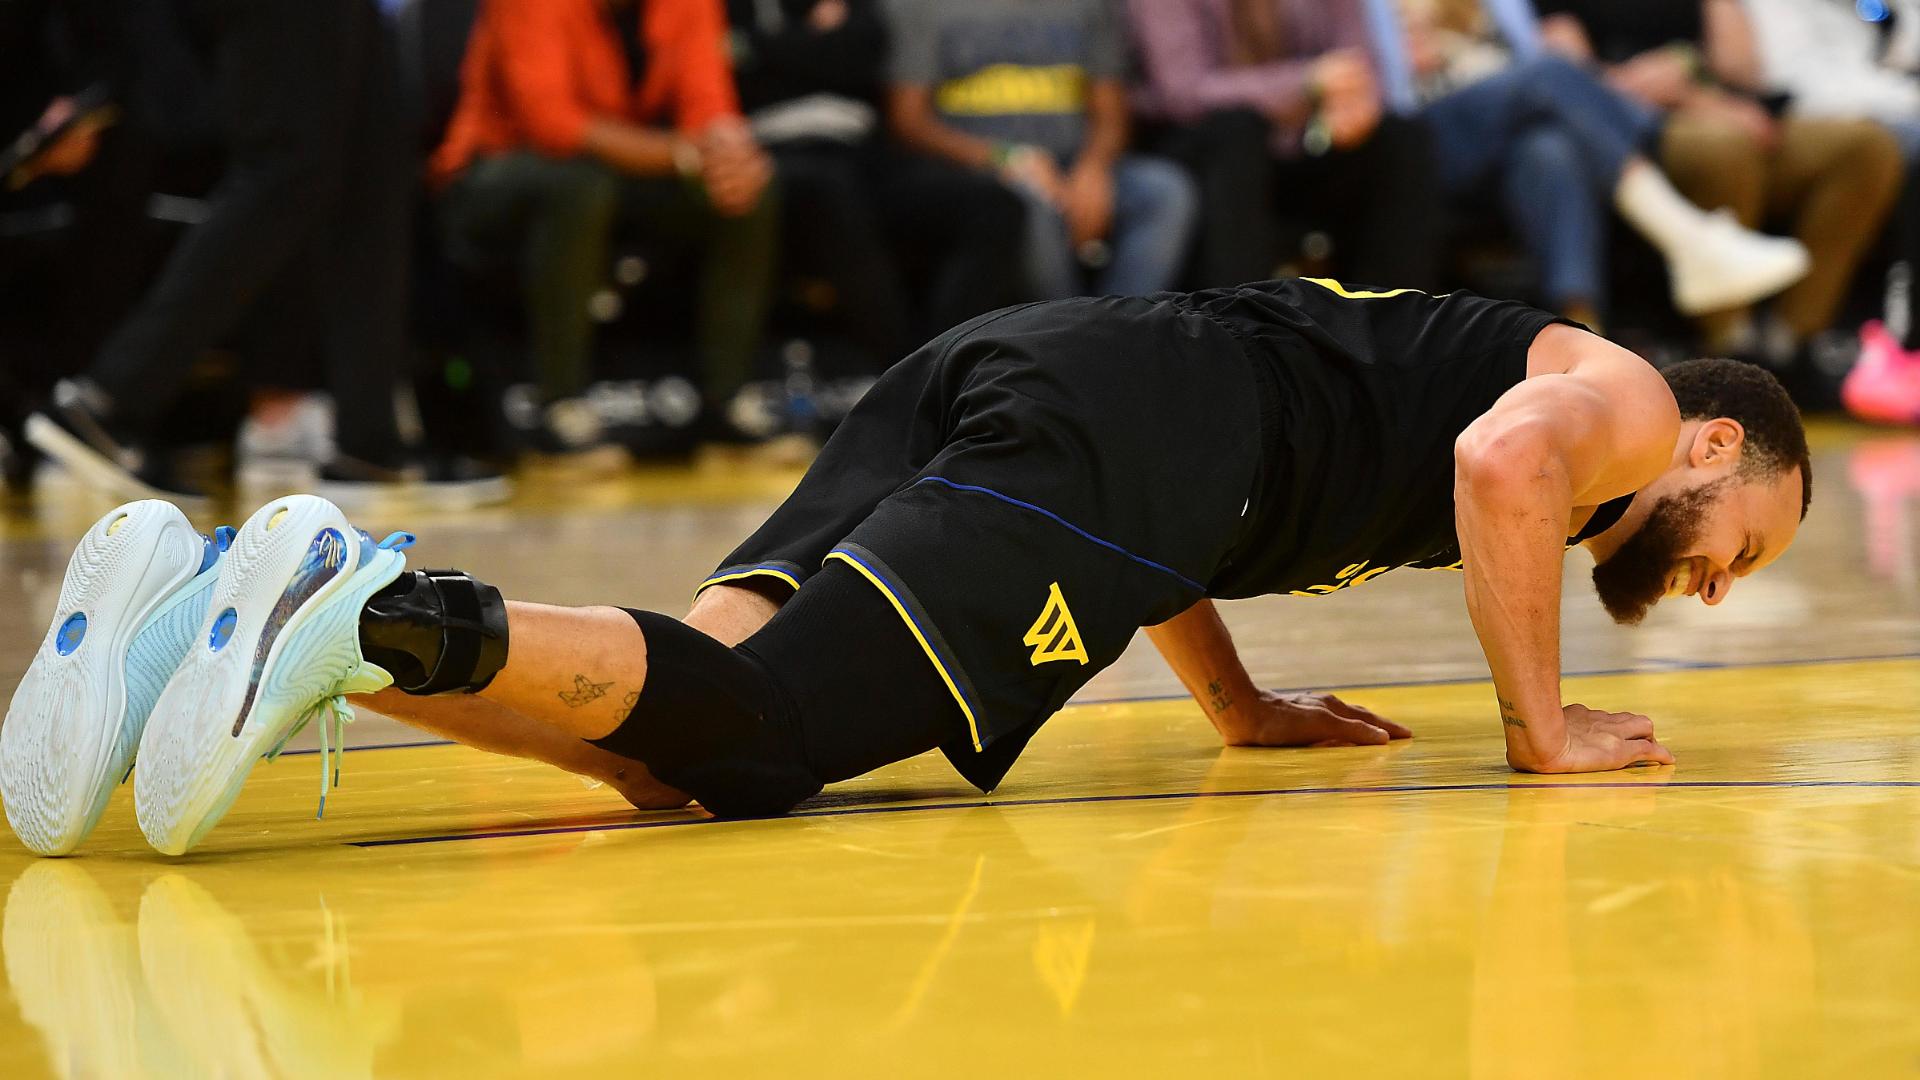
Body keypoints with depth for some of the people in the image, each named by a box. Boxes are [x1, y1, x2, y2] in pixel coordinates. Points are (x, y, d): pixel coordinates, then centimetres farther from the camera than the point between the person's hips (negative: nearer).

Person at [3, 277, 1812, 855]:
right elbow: (1505, 458, -9)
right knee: (753, 729, -23)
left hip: (982, 373, 7)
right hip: (1106, 428, -7)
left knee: (677, 745, -10)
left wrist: (1241, 708, 44)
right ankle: (393, 619, -44)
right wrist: (1539, 726, 1)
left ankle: (270, 593, -25)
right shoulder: (1618, 394, 17)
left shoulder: (1467, 342, 41)